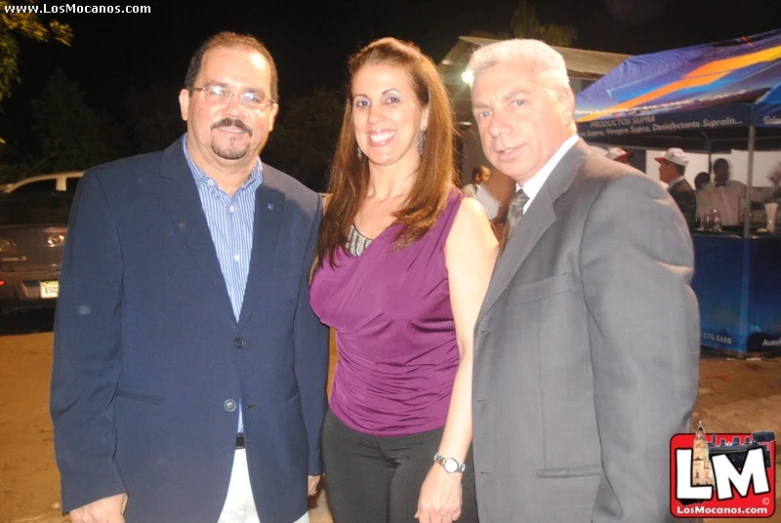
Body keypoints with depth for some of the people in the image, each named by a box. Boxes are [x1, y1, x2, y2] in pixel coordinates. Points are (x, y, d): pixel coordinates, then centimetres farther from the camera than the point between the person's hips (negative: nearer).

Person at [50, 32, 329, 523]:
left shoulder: (302, 209, 3)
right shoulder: (112, 192, -5)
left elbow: (309, 342, 4)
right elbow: (85, 342, -8)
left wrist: (312, 458, 6)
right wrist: (90, 479, -10)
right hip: (154, 480, -2)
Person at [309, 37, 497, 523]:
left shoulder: (459, 217, -11)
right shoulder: (340, 212, 2)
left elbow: (478, 352, -14)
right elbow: (339, 323, 8)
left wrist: (450, 465, -17)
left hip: (433, 436, -4)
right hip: (347, 435, 5)